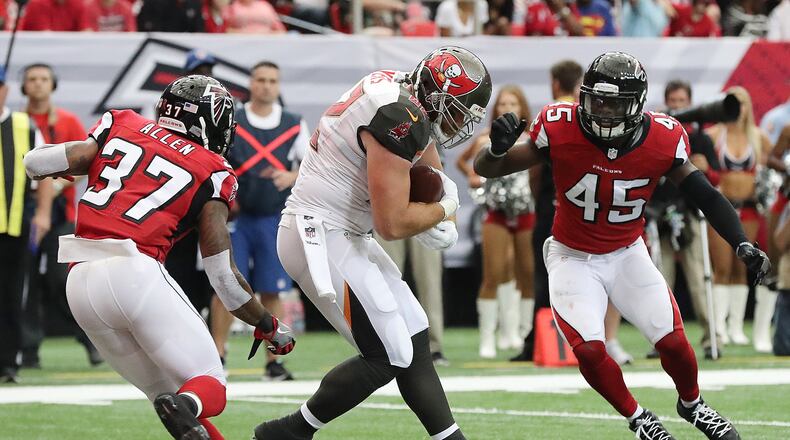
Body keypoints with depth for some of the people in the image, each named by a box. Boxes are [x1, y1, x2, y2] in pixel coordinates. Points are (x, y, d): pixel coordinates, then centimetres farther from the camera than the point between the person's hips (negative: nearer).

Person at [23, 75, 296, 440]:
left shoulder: (122, 125, 16)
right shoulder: (212, 174, 7)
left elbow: (36, 164, 11)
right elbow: (223, 275, 5)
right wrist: (268, 326, 21)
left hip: (80, 283, 5)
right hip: (133, 273, -5)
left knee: (168, 393, 17)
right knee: (210, 386, 0)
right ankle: (187, 407, -33)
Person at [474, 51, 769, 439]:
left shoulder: (662, 141, -19)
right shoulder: (561, 129, -23)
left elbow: (704, 195, -6)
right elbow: (485, 170, -17)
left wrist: (743, 246, -16)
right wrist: (498, 147, -40)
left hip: (628, 255, 2)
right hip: (574, 258, -2)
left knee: (673, 342, -3)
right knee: (590, 351, -17)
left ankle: (692, 405, 32)